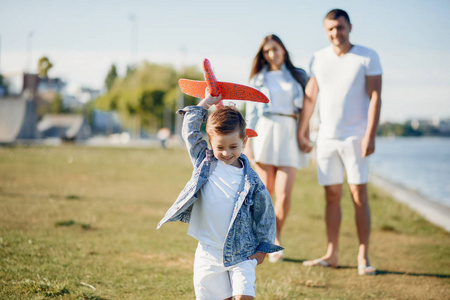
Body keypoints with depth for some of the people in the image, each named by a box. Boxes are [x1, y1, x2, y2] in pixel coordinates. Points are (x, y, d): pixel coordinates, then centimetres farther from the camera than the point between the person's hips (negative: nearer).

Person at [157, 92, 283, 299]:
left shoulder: (251, 181, -5)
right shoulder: (204, 162, 2)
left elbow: (265, 213, 4)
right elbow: (189, 131, 7)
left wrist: (262, 248, 6)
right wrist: (206, 102, 9)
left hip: (241, 254, -2)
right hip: (209, 252, 2)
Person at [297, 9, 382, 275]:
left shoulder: (368, 57, -2)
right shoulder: (318, 59, 9)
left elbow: (375, 97, -6)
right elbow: (310, 97, 16)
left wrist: (370, 135, -14)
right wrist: (301, 132, 16)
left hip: (355, 138, -4)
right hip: (326, 138, 4)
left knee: (359, 195, -6)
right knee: (332, 196, 5)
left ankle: (363, 257, -2)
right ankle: (332, 254, 11)